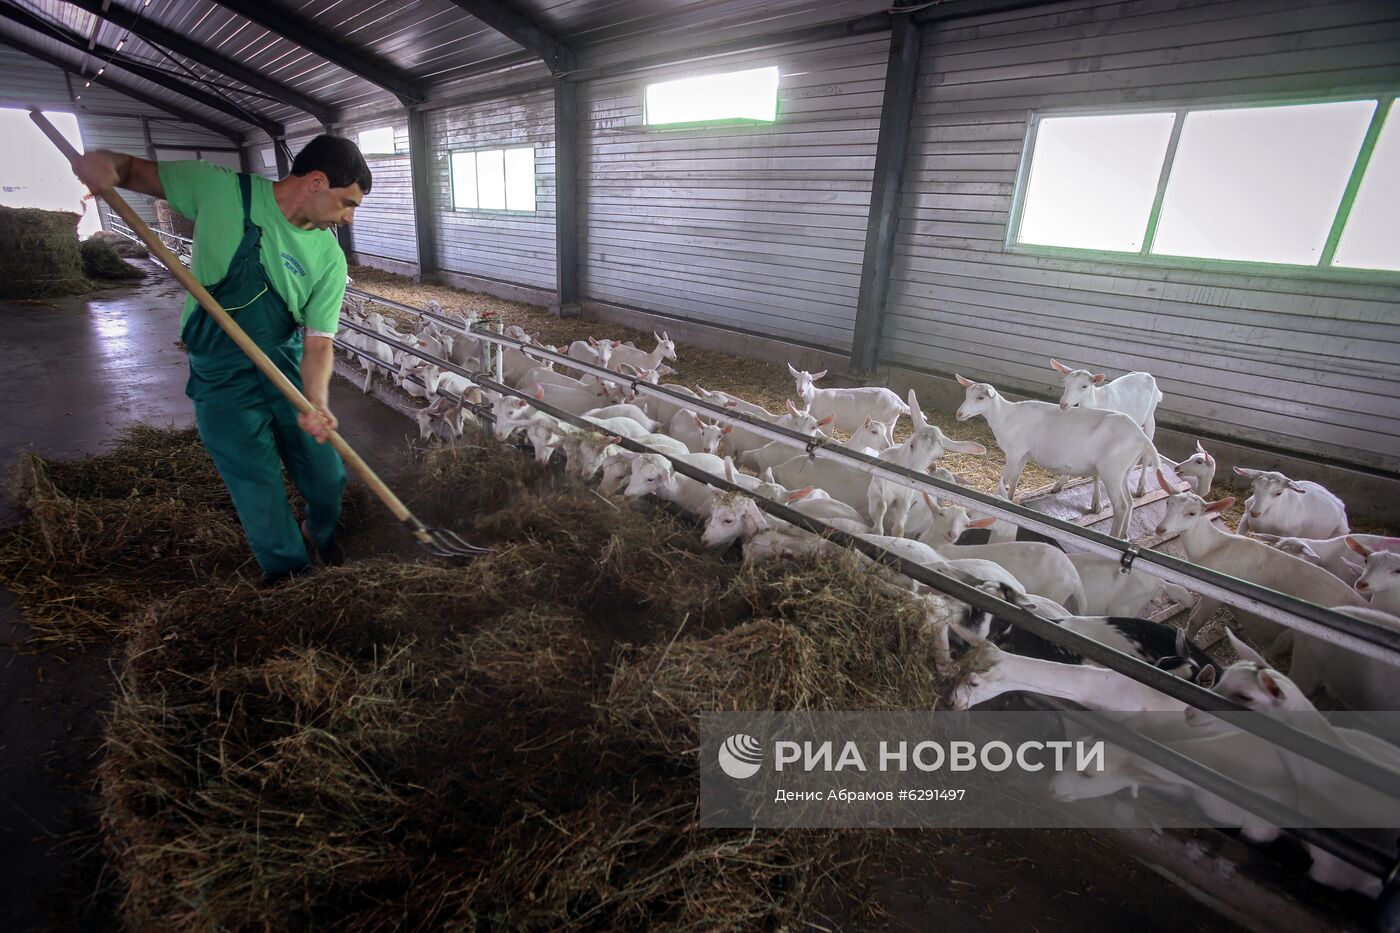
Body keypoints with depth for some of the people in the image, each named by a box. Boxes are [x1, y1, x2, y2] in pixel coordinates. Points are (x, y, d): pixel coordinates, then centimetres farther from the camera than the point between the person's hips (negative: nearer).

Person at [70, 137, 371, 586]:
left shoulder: (330, 258, -8)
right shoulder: (220, 188, -11)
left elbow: (318, 343, -11)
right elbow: (137, 171, 4)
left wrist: (317, 404, -28)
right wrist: (105, 161, -21)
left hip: (288, 367, 2)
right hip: (222, 379, -2)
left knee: (326, 476, 8)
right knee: (260, 492, 4)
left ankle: (320, 534, 40)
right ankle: (286, 567, 28)